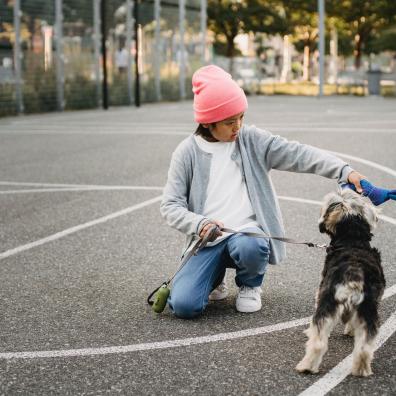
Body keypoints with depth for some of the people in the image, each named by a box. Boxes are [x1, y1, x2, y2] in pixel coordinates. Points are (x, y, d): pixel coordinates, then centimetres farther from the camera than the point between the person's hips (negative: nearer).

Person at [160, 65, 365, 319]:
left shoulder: (251, 139, 4)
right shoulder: (187, 153, 1)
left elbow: (297, 154, -5)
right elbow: (171, 206, -1)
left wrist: (344, 170, -18)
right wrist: (200, 224, -20)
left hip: (246, 231, 0)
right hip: (207, 240, 0)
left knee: (250, 248, -38)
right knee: (183, 305, -21)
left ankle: (251, 285, 1)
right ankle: (215, 278, 17)